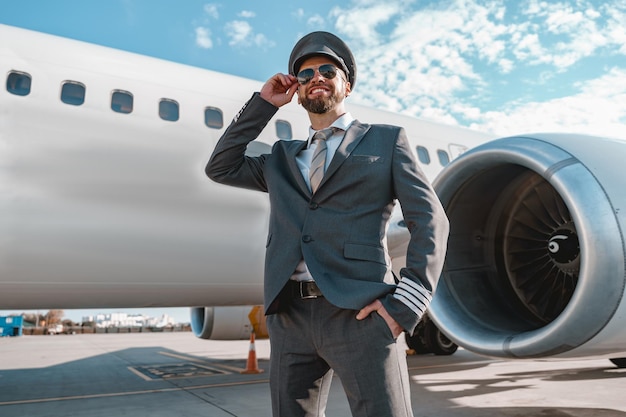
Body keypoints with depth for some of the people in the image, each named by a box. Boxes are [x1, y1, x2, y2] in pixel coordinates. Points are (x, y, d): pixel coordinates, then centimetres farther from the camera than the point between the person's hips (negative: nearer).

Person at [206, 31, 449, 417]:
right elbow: (221, 168, 15)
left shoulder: (386, 140, 9)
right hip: (289, 317, 4)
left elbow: (430, 221, 2)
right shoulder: (283, 158, 21)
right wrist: (264, 104, 13)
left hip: (359, 313, -4)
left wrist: (406, 302, -10)